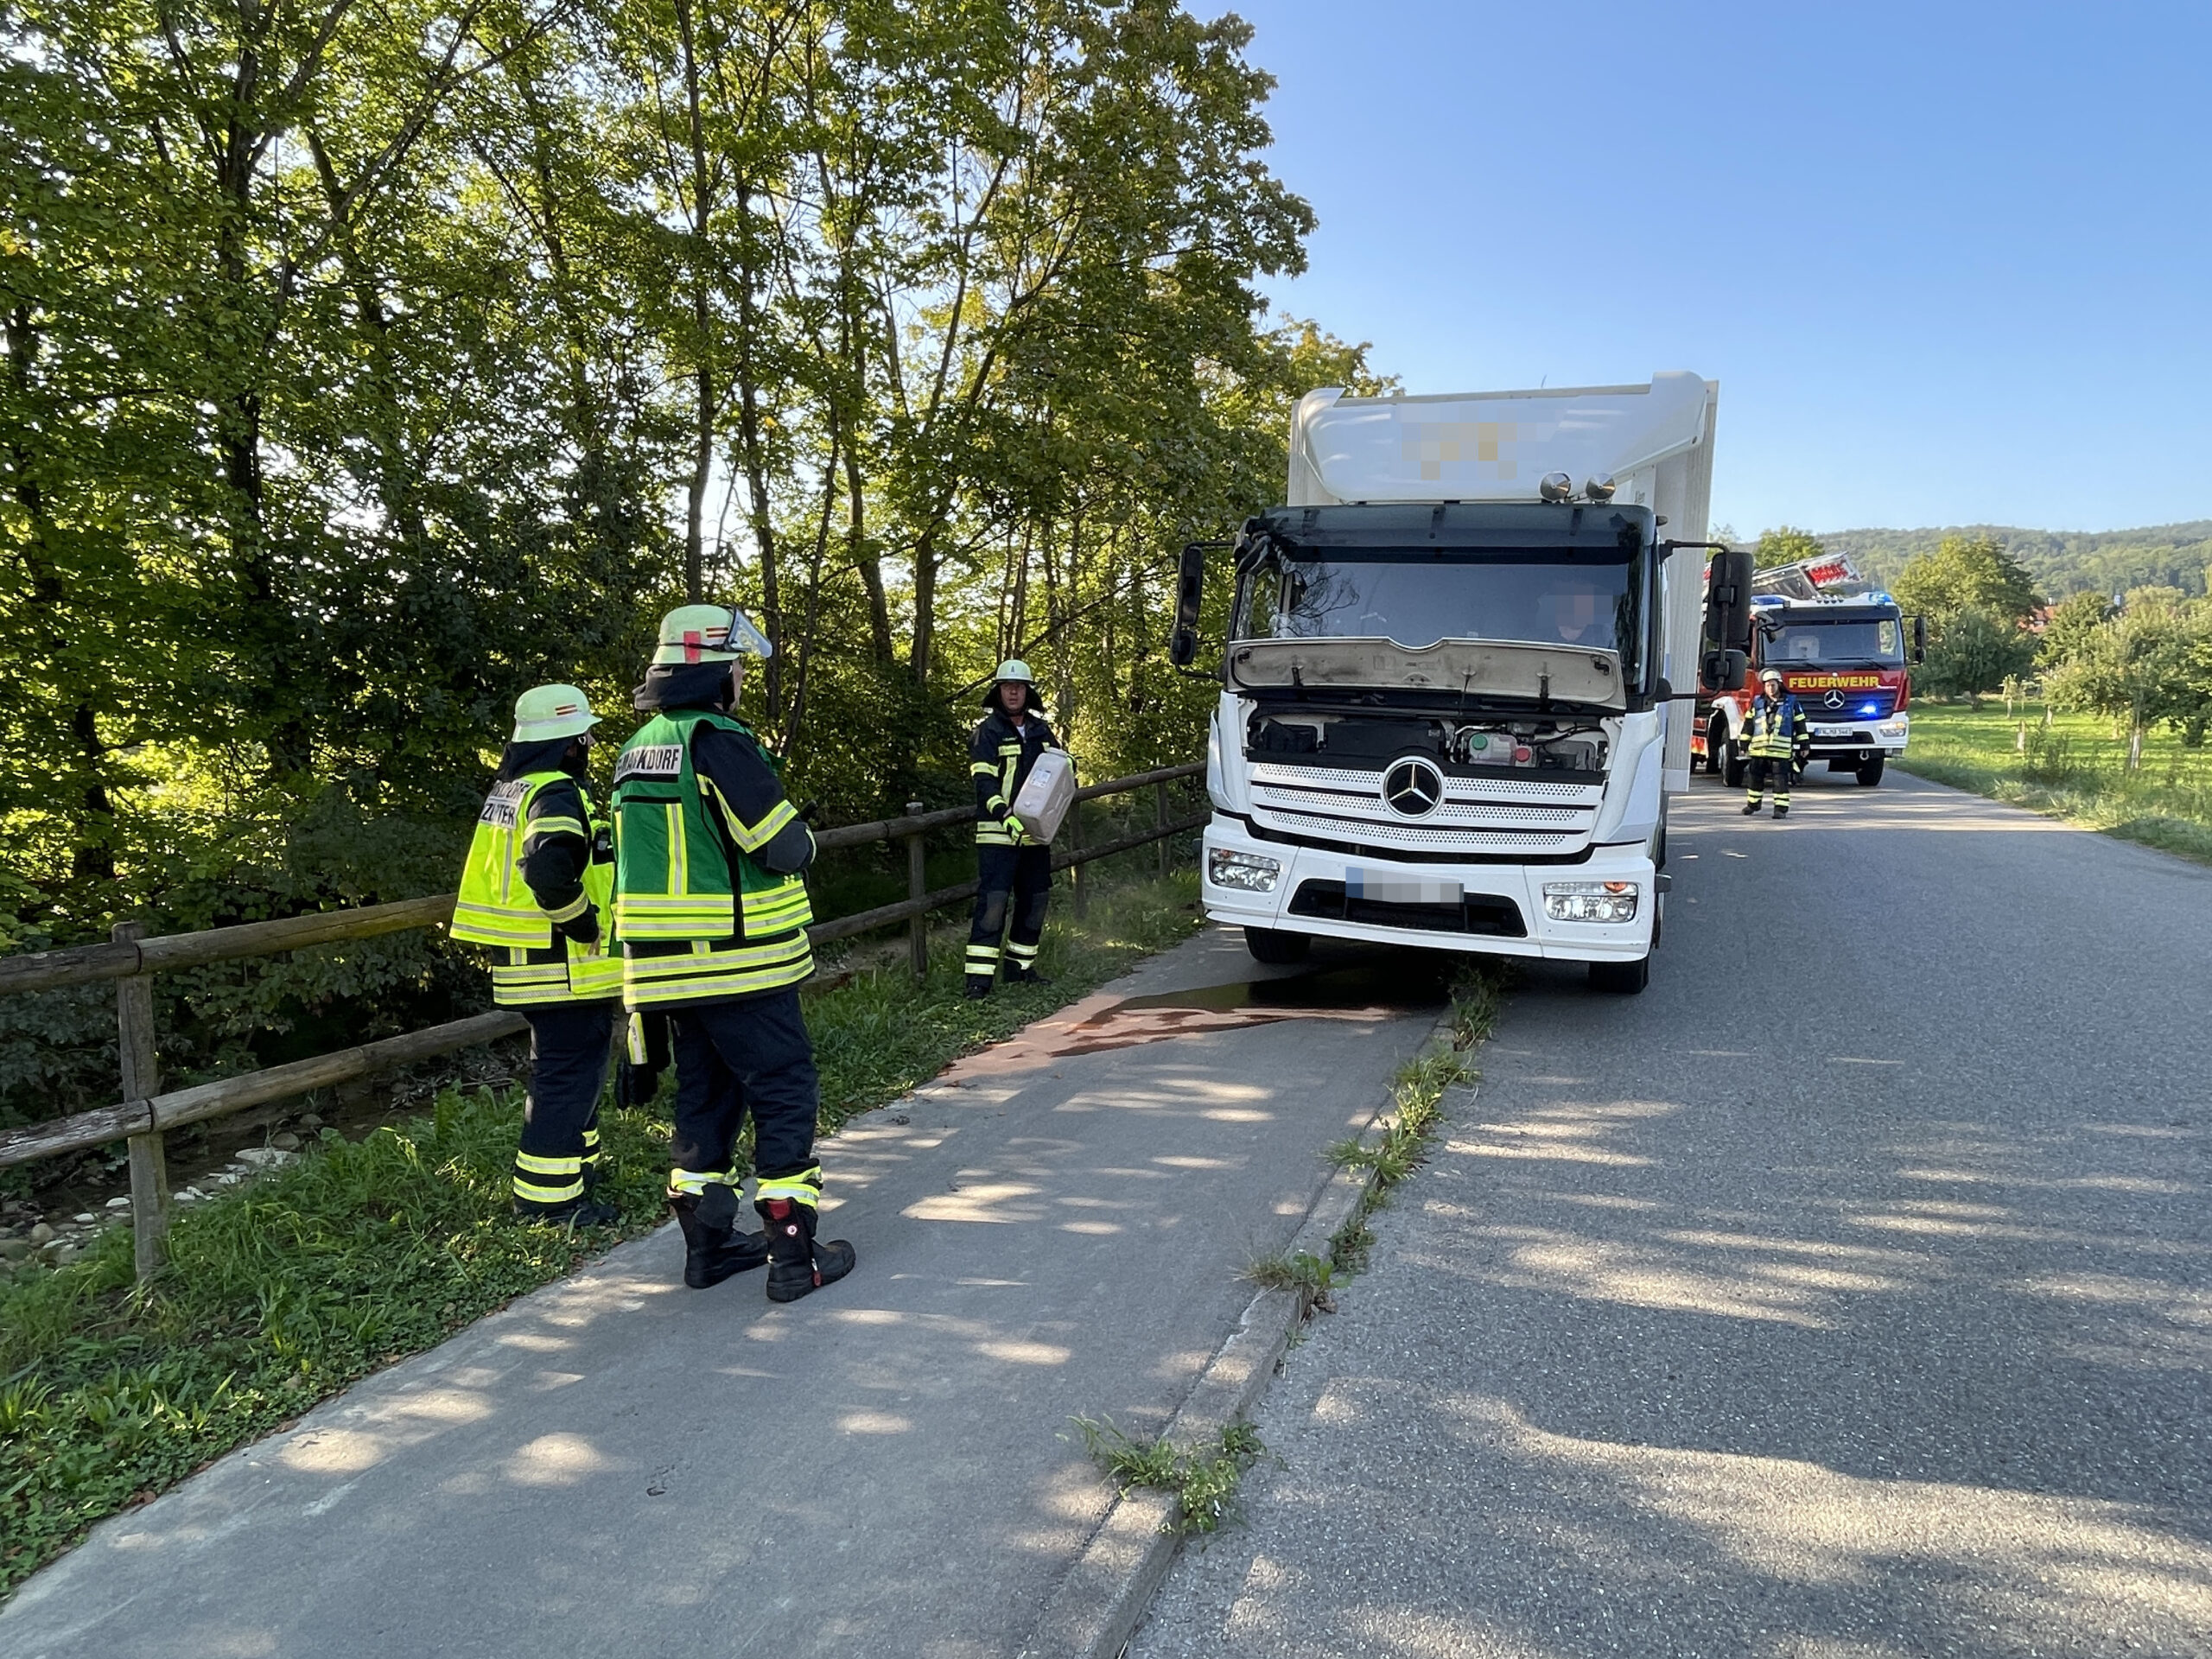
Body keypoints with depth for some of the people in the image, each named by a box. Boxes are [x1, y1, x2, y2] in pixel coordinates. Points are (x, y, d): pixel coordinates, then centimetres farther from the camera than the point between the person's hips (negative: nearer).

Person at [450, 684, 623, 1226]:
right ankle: (548, 1193, 2)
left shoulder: (508, 789, 14)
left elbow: (510, 867, 22)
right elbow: (548, 867, -35)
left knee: (561, 1065, 22)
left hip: (525, 960, 10)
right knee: (570, 1073, -3)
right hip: (564, 964, -10)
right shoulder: (557, 794, -18)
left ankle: (576, 1160, 35)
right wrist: (583, 921, -21)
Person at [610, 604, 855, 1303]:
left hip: (671, 966, 9)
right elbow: (784, 847, -17)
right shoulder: (717, 741, -17)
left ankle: (707, 1243, 26)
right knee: (785, 1093, 1)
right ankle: (794, 1255, 5)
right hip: (741, 961, -8)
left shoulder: (637, 750, 11)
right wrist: (802, 835, 4)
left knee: (705, 1093, 18)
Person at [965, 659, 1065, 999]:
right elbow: (984, 783, -14)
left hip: (1036, 831, 7)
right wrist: (1005, 816, -29)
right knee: (993, 901, -12)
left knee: (1035, 899, 13)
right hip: (998, 832, -6)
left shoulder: (1041, 730, 12)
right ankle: (979, 976, -11)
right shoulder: (987, 732, -5)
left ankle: (1021, 966, 26)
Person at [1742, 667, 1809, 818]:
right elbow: (1748, 724, 12)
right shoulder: (1757, 702, 8)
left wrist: (1803, 744, 4)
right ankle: (1753, 803, 27)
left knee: (1781, 779, -5)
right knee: (1756, 778, 12)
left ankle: (1781, 808, -3)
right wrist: (1744, 743, 10)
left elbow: (1799, 724, 7)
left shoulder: (1791, 702, 4)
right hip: (1758, 749, 2)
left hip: (1781, 750, -2)